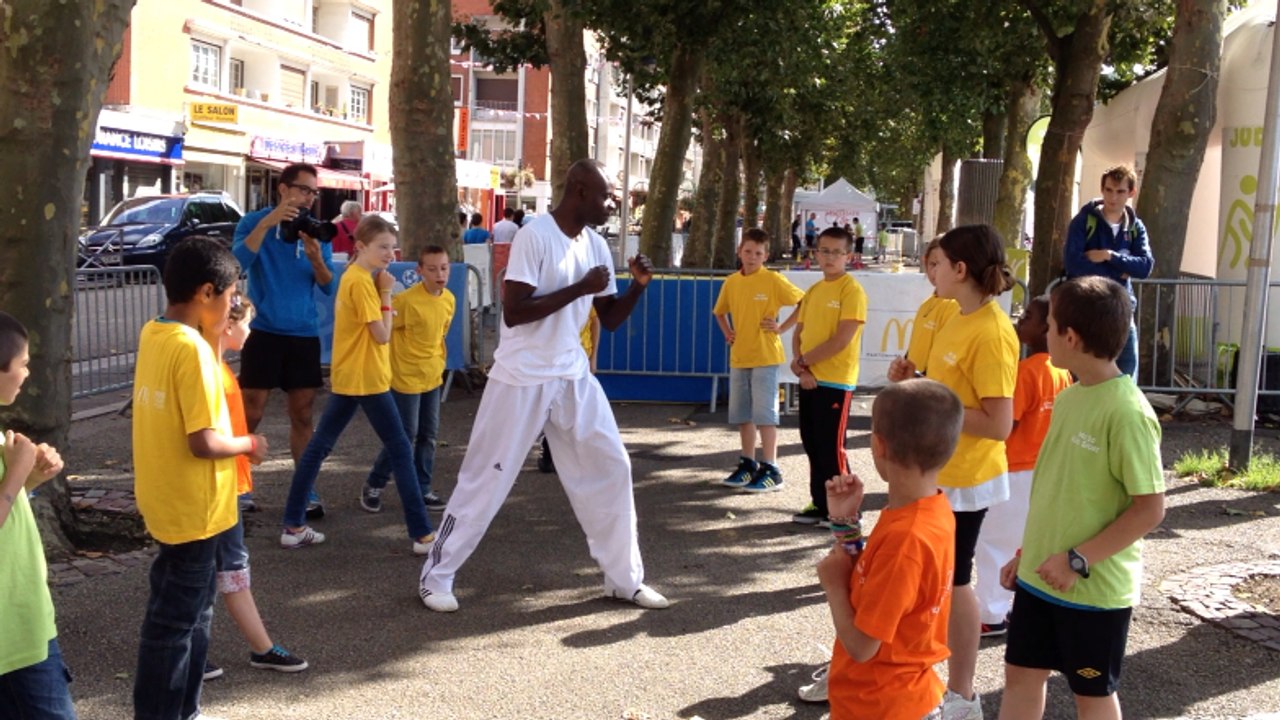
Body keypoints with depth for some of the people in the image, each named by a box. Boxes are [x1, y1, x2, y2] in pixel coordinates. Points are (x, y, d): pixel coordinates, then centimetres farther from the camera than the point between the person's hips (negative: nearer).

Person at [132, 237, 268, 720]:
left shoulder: (152, 335, 4)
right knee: (175, 621, 3)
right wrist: (249, 444, -7)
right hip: (192, 509, -9)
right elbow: (203, 442, -27)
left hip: (165, 502, 9)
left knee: (189, 611, 21)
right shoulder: (193, 349, -23)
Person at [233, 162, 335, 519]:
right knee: (250, 415, -2)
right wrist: (267, 223, -28)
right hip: (263, 331, -3)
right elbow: (237, 263, -21)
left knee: (302, 416, 7)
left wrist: (316, 258, -19)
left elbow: (329, 287, 1)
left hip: (304, 334, 3)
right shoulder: (254, 221, -3)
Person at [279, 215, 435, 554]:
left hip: (348, 377, 10)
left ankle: (294, 526, 16)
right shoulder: (361, 282, -18)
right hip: (366, 379, -10)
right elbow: (382, 335, -18)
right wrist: (386, 293, -12)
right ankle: (422, 534, 2)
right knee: (401, 450, -2)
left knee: (319, 445, 10)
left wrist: (380, 291, 3)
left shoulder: (354, 276, 12)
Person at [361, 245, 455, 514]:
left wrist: (439, 359, 12)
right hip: (406, 377, -6)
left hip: (432, 377, 7)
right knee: (405, 434, -1)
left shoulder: (449, 299, 1)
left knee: (428, 434, 10)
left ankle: (422, 489, 21)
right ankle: (374, 486, 16)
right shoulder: (407, 300, -20)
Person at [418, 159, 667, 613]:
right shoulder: (535, 236, -17)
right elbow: (513, 312, -24)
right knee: (485, 480, 0)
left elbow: (610, 320, 11)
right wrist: (579, 288, -24)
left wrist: (638, 286, -6)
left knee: (611, 469, 7)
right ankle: (436, 577, 16)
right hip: (522, 380, -7)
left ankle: (625, 579, 20)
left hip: (574, 378, 7)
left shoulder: (596, 246, 6)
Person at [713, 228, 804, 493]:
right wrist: (727, 332, 9)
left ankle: (770, 470, 0)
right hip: (738, 357, 6)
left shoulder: (774, 280, -9)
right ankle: (748, 464, 23)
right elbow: (719, 311, 24)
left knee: (764, 413, -6)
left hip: (765, 357, -6)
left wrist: (782, 328, -9)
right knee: (742, 413, 11)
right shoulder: (731, 282, 7)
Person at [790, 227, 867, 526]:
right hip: (809, 379, 7)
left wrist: (802, 360, -9)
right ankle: (820, 504, 22)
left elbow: (842, 340, -18)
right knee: (812, 444, 12)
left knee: (831, 447, -3)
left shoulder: (852, 290, -10)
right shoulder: (813, 291, 13)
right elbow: (799, 332, 12)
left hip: (835, 381, -7)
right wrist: (801, 367, -6)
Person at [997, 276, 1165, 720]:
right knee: (1021, 673, 15)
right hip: (1040, 576, 7)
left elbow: (1150, 509, -21)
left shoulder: (1127, 412, -21)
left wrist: (1079, 560, -21)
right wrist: (1026, 553, 15)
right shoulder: (1069, 398, 4)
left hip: (1095, 587, -7)